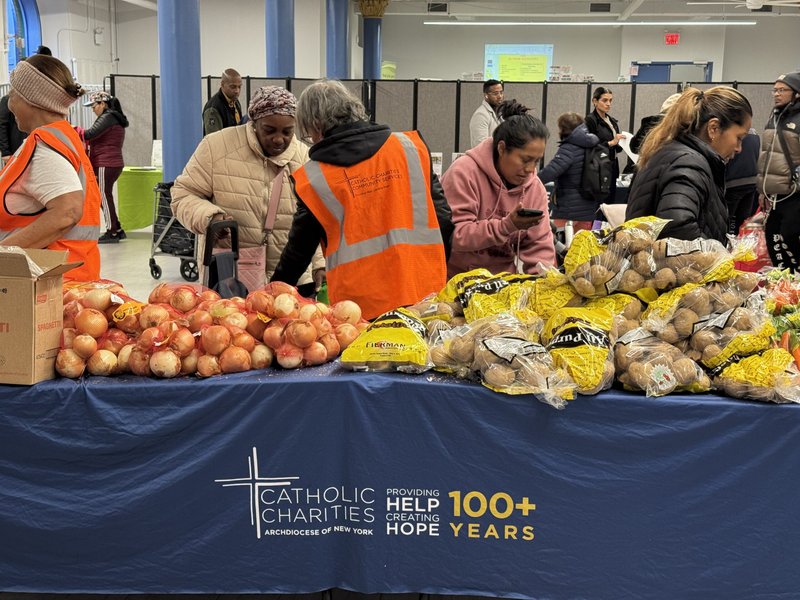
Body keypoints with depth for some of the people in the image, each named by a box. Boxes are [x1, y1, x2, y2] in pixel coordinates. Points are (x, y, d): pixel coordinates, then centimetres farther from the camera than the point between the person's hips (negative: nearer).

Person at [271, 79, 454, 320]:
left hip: (360, 306, -2)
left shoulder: (313, 178, -2)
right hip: (426, 295, 3)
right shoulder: (409, 146, 4)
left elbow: (299, 250, 9)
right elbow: (443, 218, 6)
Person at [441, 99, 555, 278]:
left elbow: (539, 246, 4)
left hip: (503, 284, 6)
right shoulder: (464, 173, -14)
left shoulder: (535, 187, 3)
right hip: (455, 281, -5)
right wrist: (507, 225, -29)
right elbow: (454, 235, -22)